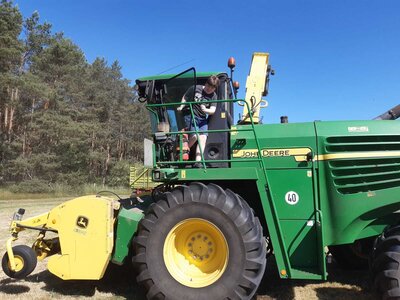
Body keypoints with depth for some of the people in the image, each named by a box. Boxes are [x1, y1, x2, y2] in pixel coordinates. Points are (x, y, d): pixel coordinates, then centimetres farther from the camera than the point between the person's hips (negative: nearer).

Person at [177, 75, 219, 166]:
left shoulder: (213, 96, 6)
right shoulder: (195, 88, -2)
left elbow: (213, 110, -4)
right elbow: (185, 98, 7)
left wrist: (205, 110, -25)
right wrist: (181, 107, -10)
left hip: (202, 118, 4)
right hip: (190, 115, -4)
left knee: (203, 138, -12)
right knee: (194, 136, -21)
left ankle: (198, 162, -13)